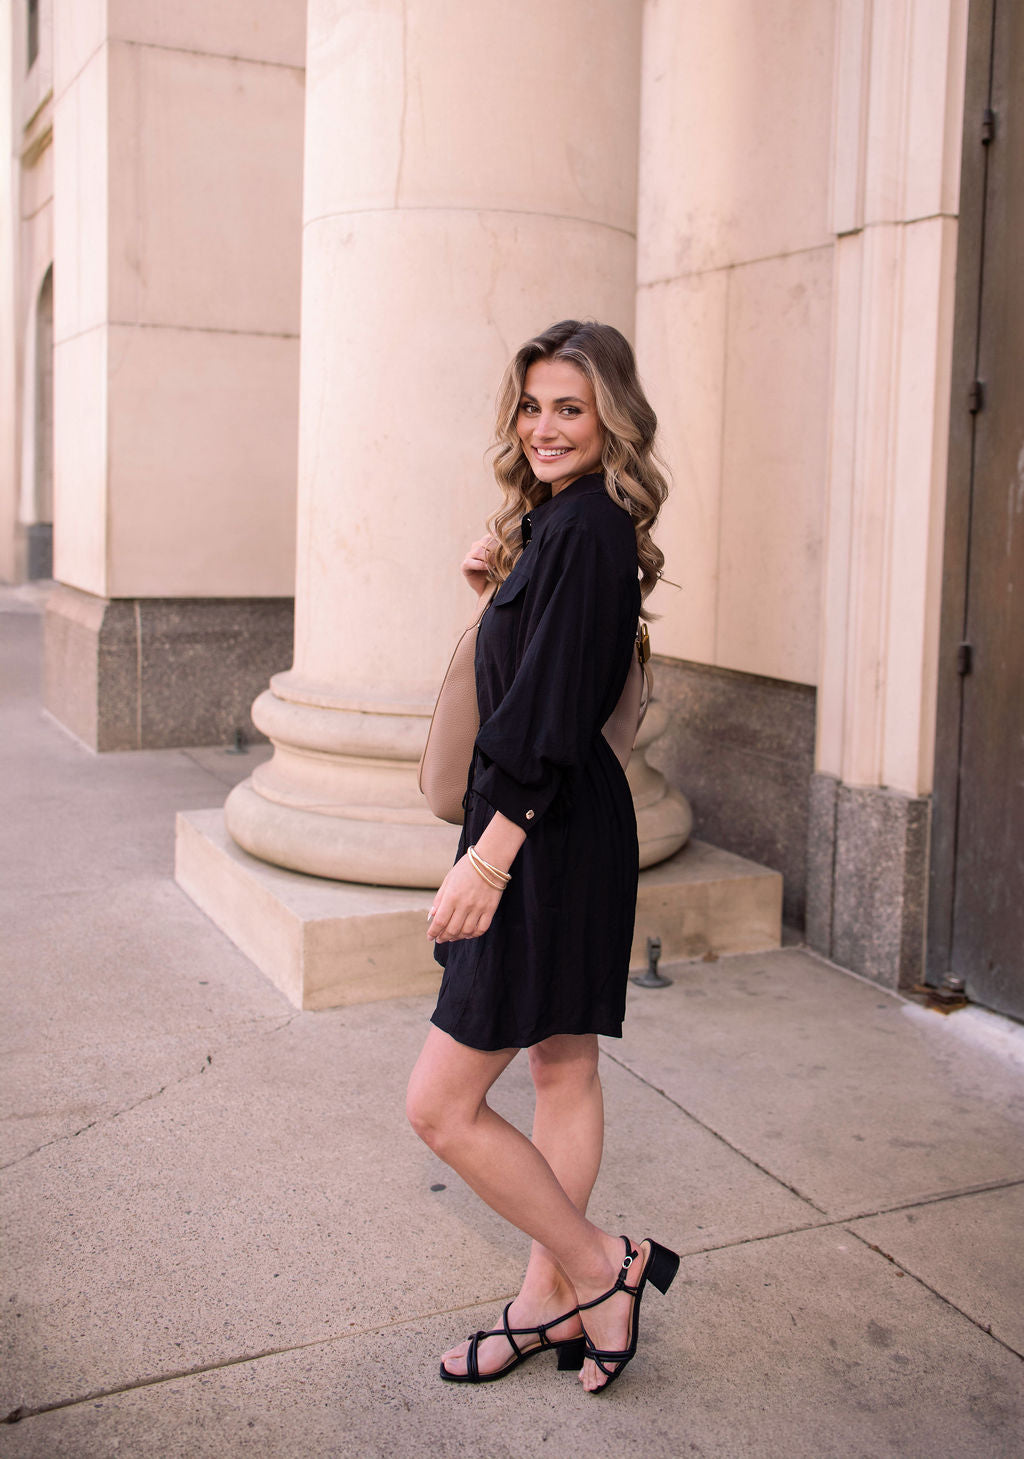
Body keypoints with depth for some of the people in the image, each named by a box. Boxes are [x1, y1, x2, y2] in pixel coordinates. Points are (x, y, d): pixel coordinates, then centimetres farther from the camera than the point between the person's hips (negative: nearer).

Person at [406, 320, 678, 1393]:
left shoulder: (585, 525, -17)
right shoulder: (559, 519, 14)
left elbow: (550, 715, -23)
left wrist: (489, 855, -24)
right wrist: (501, 587, 5)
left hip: (548, 839, -11)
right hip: (562, 830, 11)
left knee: (441, 1104, -3)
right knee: (562, 1069, 17)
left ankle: (601, 1266, 13)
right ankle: (553, 1301, 31)